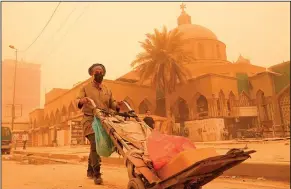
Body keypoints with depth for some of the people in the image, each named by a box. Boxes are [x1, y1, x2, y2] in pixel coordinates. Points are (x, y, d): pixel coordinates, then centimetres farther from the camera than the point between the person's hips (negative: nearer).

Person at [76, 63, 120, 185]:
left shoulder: (107, 90, 18)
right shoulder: (85, 87, 6)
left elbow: (112, 104, 12)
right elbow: (77, 102, -4)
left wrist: (119, 104, -11)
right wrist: (82, 100, -27)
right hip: (90, 120, -4)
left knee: (96, 146, 12)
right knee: (95, 145, -16)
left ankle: (90, 170, 29)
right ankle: (96, 174, -11)